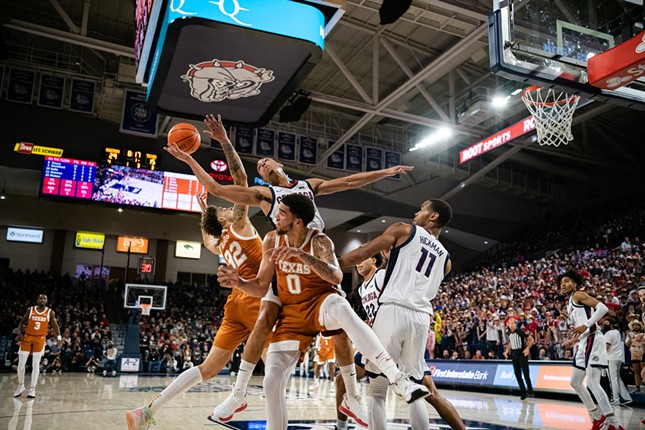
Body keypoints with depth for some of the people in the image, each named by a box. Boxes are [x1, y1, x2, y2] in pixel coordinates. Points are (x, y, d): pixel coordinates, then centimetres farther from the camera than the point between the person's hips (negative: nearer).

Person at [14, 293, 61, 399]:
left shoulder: (50, 312, -2)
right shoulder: (30, 310, 0)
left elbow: (55, 325, -2)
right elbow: (22, 322, 6)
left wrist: (58, 336, -18)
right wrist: (19, 333, -11)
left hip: (40, 339, -1)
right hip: (27, 337, 1)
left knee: (36, 364, -3)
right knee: (21, 363, 1)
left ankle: (32, 389, 2)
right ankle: (21, 386, 21)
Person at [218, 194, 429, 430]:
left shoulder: (319, 241, -16)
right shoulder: (272, 240, -4)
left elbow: (336, 277, -35)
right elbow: (261, 287, 3)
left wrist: (301, 255, -44)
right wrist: (238, 283, -18)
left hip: (321, 303, -4)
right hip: (292, 314, 5)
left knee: (341, 309, -41)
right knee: (272, 381, -5)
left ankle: (399, 380, -46)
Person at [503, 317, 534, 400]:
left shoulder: (521, 331, -12)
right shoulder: (509, 333, 7)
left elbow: (532, 340, -11)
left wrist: (527, 348, -21)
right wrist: (507, 351, 12)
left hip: (522, 354, -7)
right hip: (514, 355, 7)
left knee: (526, 373, -10)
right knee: (517, 374, 6)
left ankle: (530, 391, -4)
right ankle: (523, 392, 13)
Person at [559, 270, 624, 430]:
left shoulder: (578, 295, -4)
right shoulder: (570, 306, 23)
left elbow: (603, 308, -18)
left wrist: (586, 325, -23)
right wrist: (572, 341, 24)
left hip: (593, 340, -10)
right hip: (584, 343, 10)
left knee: (592, 383, -18)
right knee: (575, 382, 14)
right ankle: (598, 417, 23)